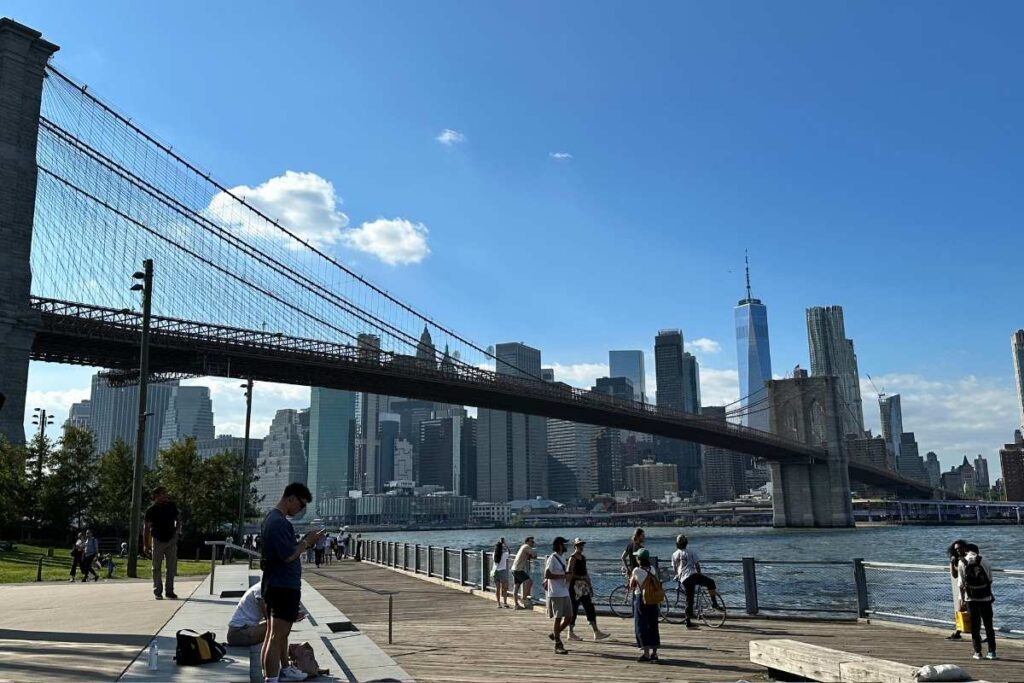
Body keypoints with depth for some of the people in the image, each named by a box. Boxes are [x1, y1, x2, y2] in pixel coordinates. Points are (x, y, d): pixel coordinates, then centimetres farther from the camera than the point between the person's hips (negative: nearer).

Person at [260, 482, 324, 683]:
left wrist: (305, 542, 7)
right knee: (276, 636, -7)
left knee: (280, 633, 23)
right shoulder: (280, 522, -21)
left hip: (274, 585, 11)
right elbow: (289, 555, -25)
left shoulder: (272, 518, 12)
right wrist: (307, 542, -12)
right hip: (284, 587, -11)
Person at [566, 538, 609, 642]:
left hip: (584, 586, 8)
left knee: (590, 609, 5)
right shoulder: (573, 558, -11)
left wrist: (589, 585, 18)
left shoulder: (583, 557, 13)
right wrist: (581, 578, -24)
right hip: (575, 586, -8)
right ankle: (571, 633, 10)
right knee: (574, 610, -1)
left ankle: (597, 633, 5)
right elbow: (569, 574, -17)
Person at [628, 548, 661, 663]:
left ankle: (646, 653, -1)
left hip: (640, 599, -5)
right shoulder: (653, 569, 1)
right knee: (653, 625, 13)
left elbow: (631, 587, -1)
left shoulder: (636, 571, -12)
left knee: (641, 626, 3)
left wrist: (631, 579, 16)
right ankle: (654, 652, 17)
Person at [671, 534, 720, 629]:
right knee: (711, 582, 13)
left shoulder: (674, 555, 14)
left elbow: (674, 569, 21)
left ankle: (688, 623, 11)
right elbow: (697, 564, 3)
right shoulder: (690, 551, 3)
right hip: (692, 575, -4)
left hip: (683, 580, 4)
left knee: (689, 600, 11)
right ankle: (714, 603, -1)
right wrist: (699, 573, 20)